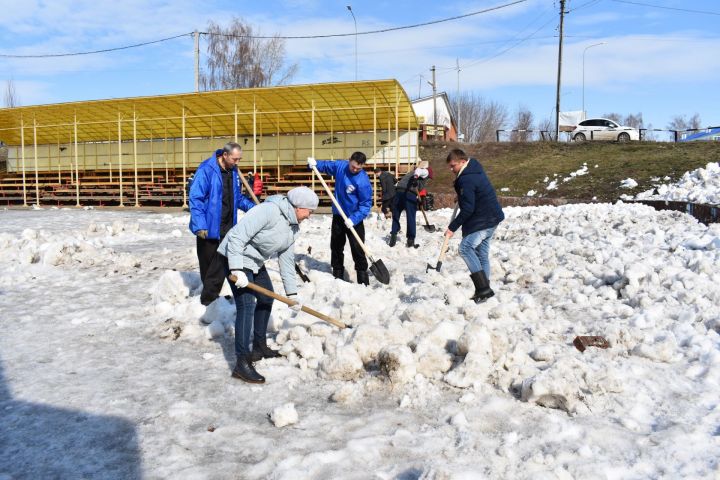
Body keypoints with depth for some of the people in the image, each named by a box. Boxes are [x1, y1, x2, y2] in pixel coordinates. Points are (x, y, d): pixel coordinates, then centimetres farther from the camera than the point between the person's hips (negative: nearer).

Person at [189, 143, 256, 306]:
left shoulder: (233, 171, 9)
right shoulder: (206, 170, -15)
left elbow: (237, 197, 21)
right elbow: (195, 199, -18)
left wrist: (252, 207, 4)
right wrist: (200, 226, -24)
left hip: (227, 227, 6)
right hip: (209, 227, -6)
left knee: (222, 264, 2)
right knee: (208, 264, 7)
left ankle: (210, 296, 14)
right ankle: (208, 298, 22)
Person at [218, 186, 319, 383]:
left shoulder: (292, 227, 3)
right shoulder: (269, 210, -27)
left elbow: (287, 260, 8)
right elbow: (237, 235, -31)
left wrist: (291, 293, 8)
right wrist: (237, 270, -34)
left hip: (255, 261, 10)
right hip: (237, 258, -10)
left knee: (266, 298, 19)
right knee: (247, 305, -18)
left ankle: (259, 347, 35)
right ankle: (242, 363, -17)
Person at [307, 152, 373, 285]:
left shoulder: (363, 181, -24)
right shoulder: (340, 166, -7)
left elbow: (366, 204, -23)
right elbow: (326, 165, 12)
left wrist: (354, 219, -32)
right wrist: (314, 163, -9)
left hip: (354, 219, -5)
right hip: (338, 215, 6)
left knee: (357, 249, -6)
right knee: (336, 247, 14)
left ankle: (363, 278, 3)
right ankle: (337, 274, 27)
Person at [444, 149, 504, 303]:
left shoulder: (466, 179, -21)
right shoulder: (474, 168, 11)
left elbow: (468, 209, -23)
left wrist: (452, 227, -16)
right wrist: (461, 198, 18)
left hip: (482, 220, -10)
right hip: (491, 218, 10)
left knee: (466, 248, -15)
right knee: (482, 253, 12)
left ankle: (483, 287, -18)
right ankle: (484, 290, 15)